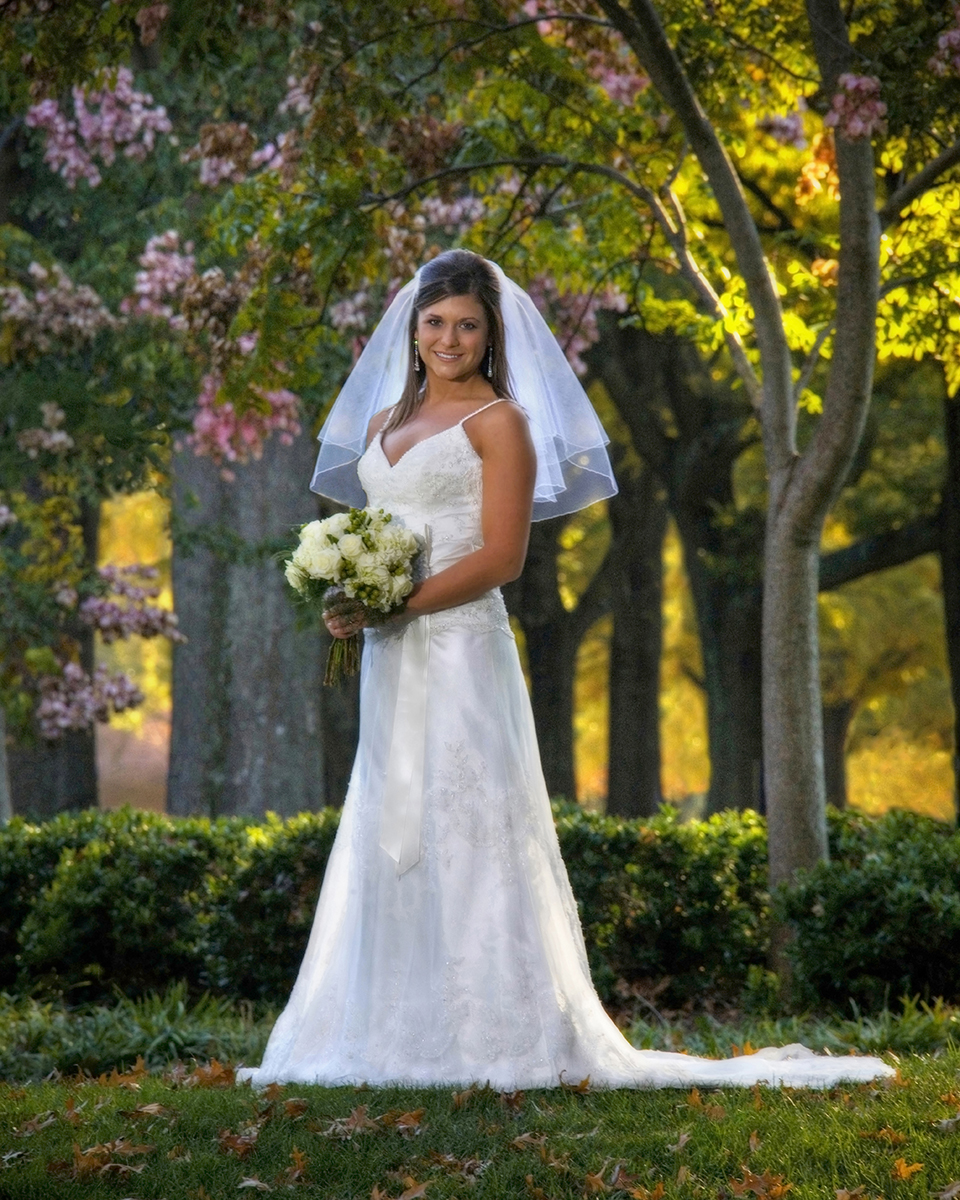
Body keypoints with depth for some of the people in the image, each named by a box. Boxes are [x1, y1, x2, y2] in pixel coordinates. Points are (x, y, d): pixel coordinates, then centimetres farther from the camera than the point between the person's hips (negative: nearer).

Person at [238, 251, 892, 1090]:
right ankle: (403, 1032, 12)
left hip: (460, 644, -7)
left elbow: (501, 557, -11)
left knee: (464, 829, -9)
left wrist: (396, 605, -17)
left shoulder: (499, 421, -3)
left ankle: (494, 1038, -5)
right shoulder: (382, 422, 18)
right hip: (390, 658, 7)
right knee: (389, 837, 7)